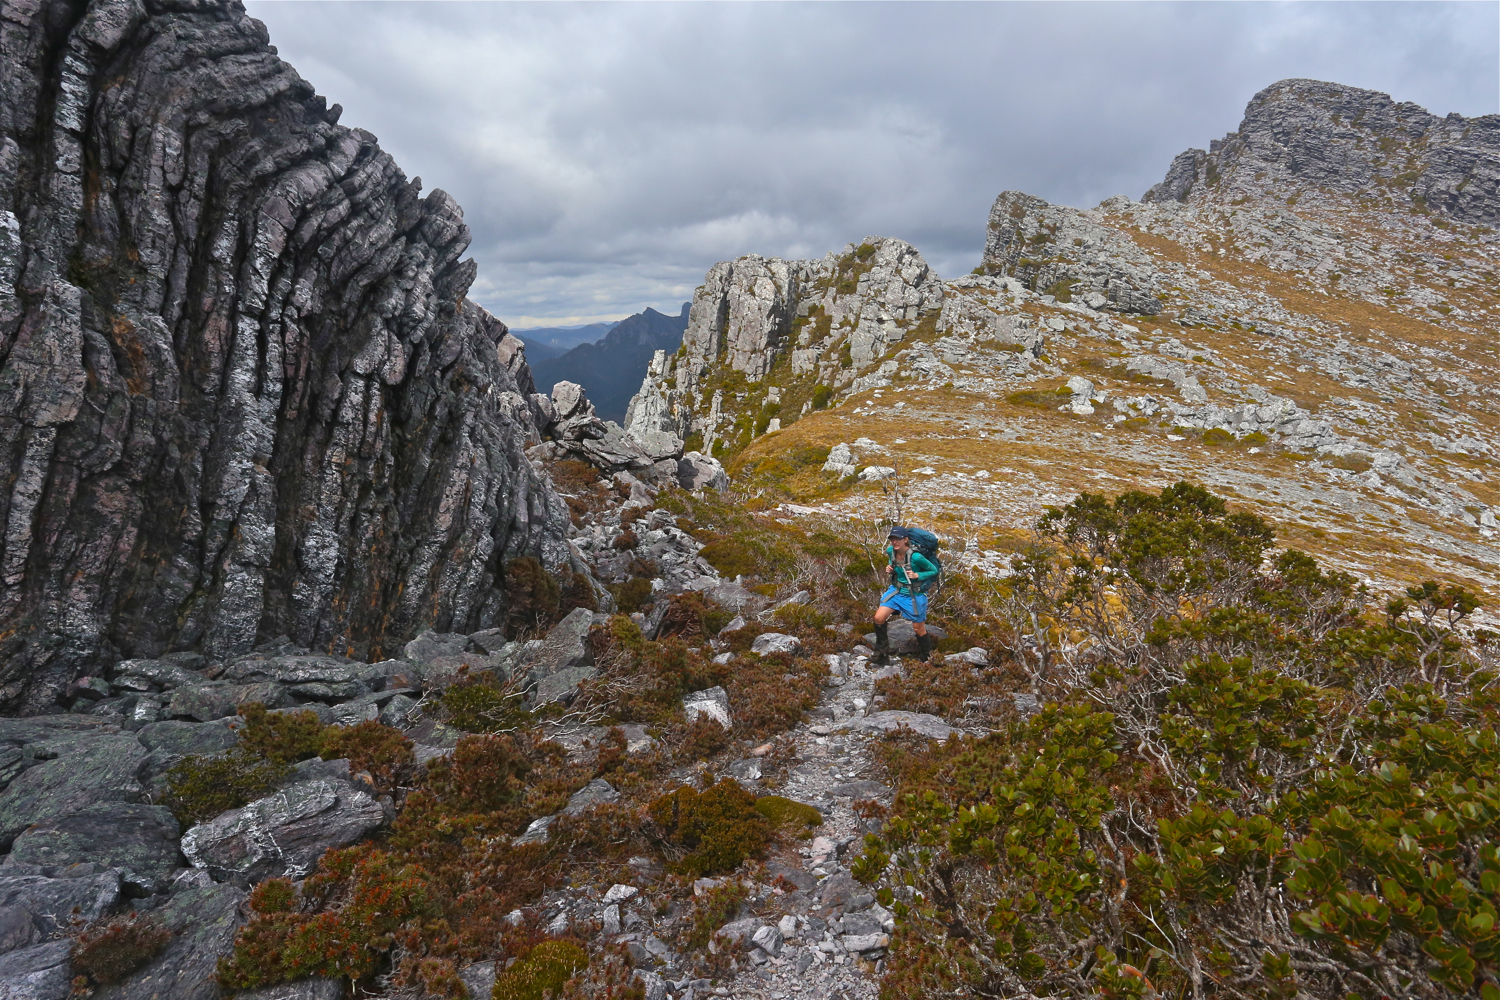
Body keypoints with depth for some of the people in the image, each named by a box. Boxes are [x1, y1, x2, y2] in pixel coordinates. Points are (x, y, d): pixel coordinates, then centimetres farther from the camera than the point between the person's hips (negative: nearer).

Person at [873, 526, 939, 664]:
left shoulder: (916, 557, -25)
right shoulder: (890, 551, -8)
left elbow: (934, 571, -11)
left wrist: (917, 575, -25)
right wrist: (889, 569, -6)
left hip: (915, 595, -5)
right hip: (896, 590, 5)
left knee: (919, 629, 10)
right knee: (879, 618, -11)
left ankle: (926, 659, 36)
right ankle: (881, 655, 7)